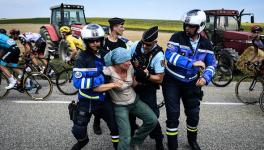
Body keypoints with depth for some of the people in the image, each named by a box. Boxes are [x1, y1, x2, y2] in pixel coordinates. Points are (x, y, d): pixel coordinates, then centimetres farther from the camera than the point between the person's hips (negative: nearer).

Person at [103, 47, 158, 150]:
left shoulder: (130, 67, -9)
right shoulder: (109, 71, -26)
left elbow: (134, 84, 4)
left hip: (135, 101, 6)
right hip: (120, 106, -5)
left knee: (153, 120, -1)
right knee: (126, 139, -10)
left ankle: (135, 141, 21)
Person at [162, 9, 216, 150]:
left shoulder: (205, 44, -3)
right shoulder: (178, 37, -16)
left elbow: (212, 63, 3)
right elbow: (169, 55, -30)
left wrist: (205, 77, -16)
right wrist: (192, 63, -33)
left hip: (191, 83, 4)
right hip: (172, 81, -3)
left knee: (194, 114, 10)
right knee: (173, 115, -4)